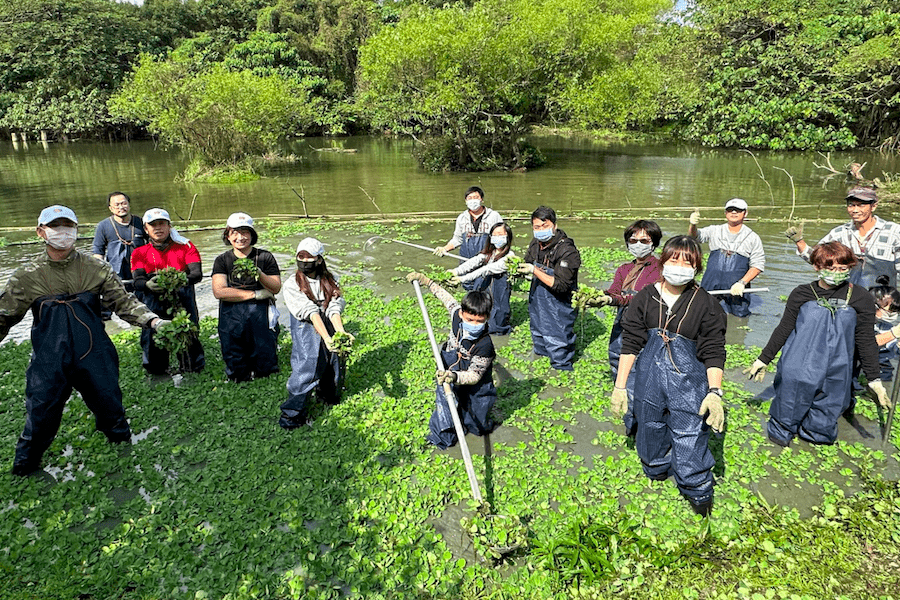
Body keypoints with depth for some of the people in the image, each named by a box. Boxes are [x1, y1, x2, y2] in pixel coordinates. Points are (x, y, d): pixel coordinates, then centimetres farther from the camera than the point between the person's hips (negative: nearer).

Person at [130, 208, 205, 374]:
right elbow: (137, 282, 0)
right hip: (154, 306, 1)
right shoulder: (139, 253, 13)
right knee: (155, 369, -1)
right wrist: (148, 284, -24)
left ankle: (194, 365, 23)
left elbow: (197, 273, -4)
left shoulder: (186, 247, 10)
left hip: (183, 304, -1)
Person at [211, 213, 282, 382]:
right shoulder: (222, 260, 8)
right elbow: (219, 291, -4)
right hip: (232, 315, 0)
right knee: (238, 375, 2)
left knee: (265, 369, -4)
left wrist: (259, 274, -15)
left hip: (260, 312, 0)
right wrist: (255, 294, -8)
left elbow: (276, 288, 4)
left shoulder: (265, 257, 8)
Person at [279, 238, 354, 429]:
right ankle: (293, 412, 2)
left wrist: (341, 332, -25)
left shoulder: (331, 282, 7)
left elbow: (334, 310, -7)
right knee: (308, 365, -13)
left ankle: (329, 396, 37)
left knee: (334, 366, 6)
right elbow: (311, 313, -16)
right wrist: (326, 338, -27)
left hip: (330, 329, 3)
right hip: (306, 331, -3)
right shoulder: (292, 285, -3)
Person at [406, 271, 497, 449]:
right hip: (449, 374, 3)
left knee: (479, 428, 16)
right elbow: (446, 296, 0)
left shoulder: (485, 345, -36)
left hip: (475, 390, -3)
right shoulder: (457, 314, -22)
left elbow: (474, 376, -32)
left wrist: (455, 377, -53)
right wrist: (424, 280, 6)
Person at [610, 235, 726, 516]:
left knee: (690, 443, 1)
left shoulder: (706, 304, -4)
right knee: (651, 431, 18)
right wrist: (619, 386, -1)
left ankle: (699, 492, 28)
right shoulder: (645, 298, 0)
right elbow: (630, 344, 1)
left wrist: (715, 393, -12)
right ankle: (656, 472, 47)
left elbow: (713, 352, -2)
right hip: (649, 379, 3)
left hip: (689, 381, -2)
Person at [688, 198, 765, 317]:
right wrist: (693, 225, -27)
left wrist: (742, 283, -13)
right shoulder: (714, 231, 10)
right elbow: (694, 236, -4)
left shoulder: (752, 237, 5)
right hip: (711, 286, 1)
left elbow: (758, 265, 1)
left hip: (736, 288, -1)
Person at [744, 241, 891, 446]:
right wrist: (763, 360, 7)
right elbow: (783, 330, 6)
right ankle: (782, 429, 30)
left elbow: (866, 341, 4)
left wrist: (874, 380, 4)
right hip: (798, 369, 0)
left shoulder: (860, 299, -1)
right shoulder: (802, 294, -1)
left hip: (834, 373, 1)